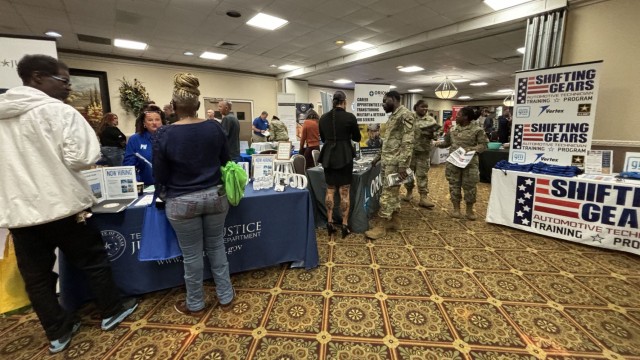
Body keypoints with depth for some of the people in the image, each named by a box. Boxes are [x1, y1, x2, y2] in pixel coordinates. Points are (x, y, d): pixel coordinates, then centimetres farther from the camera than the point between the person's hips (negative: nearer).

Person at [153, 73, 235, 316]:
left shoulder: (165, 134, -13)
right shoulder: (215, 128, -5)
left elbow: (159, 176, -6)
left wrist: (169, 191, 15)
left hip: (182, 202, -2)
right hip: (215, 196, 3)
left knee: (191, 254, 12)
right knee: (216, 246, 17)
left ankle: (195, 305, 32)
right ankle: (225, 297, 29)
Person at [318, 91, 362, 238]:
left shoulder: (324, 117, 3)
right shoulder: (350, 117, -9)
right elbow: (357, 138, 3)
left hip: (328, 156, 4)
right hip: (344, 156, -4)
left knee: (330, 190, 12)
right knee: (344, 192, 3)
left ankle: (330, 223, 17)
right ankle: (345, 226, 9)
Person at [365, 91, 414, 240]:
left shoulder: (405, 114, -13)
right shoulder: (393, 115, 16)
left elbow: (408, 142, -20)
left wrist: (403, 165, -24)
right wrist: (380, 155, 22)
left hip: (395, 162, -9)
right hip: (387, 160, 9)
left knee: (388, 192, -5)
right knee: (393, 191, 15)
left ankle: (382, 226, 3)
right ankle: (395, 220, 26)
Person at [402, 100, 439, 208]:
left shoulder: (431, 120, 7)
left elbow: (435, 135, 3)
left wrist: (431, 134, -19)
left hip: (424, 152, 1)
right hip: (409, 150, -1)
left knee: (423, 174, 1)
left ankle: (423, 198, 2)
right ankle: (409, 192, 27)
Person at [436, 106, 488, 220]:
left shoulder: (477, 130, -5)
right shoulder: (453, 129, 8)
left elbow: (483, 144, -5)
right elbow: (447, 142, 16)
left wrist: (473, 149, -20)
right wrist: (437, 143, 0)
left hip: (470, 163, -3)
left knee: (469, 186, 3)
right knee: (454, 184, 6)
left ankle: (469, 210, 19)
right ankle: (456, 208, 18)